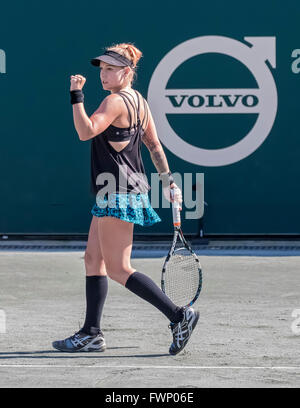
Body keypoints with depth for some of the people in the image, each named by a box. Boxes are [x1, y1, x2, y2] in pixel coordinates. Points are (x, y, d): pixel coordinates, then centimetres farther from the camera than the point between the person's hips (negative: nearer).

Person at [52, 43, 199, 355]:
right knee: (93, 259, 12)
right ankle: (91, 334, 13)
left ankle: (179, 316, -12)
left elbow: (86, 131, -28)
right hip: (113, 194, 10)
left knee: (118, 270, -9)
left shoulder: (116, 101, -15)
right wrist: (168, 181, 21)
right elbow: (154, 145, 18)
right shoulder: (139, 102, 14)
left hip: (118, 193, -10)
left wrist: (76, 95, -22)